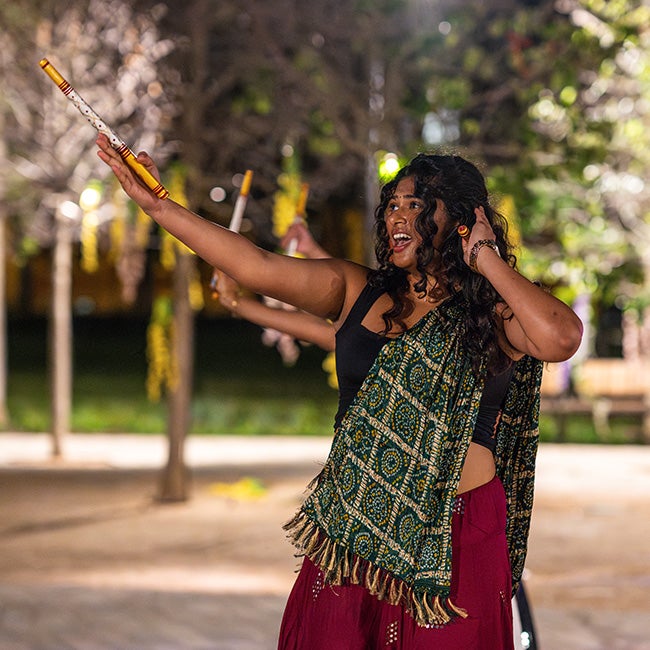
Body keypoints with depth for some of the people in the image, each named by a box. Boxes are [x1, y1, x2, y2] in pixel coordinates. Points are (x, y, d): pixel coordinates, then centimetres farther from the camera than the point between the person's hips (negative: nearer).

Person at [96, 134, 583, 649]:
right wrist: (156, 205, -6)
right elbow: (258, 267, 0)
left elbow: (560, 339, -22)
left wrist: (488, 260, -10)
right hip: (349, 534, 3)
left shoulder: (492, 311, -1)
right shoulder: (356, 291, 8)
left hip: (451, 544, -3)